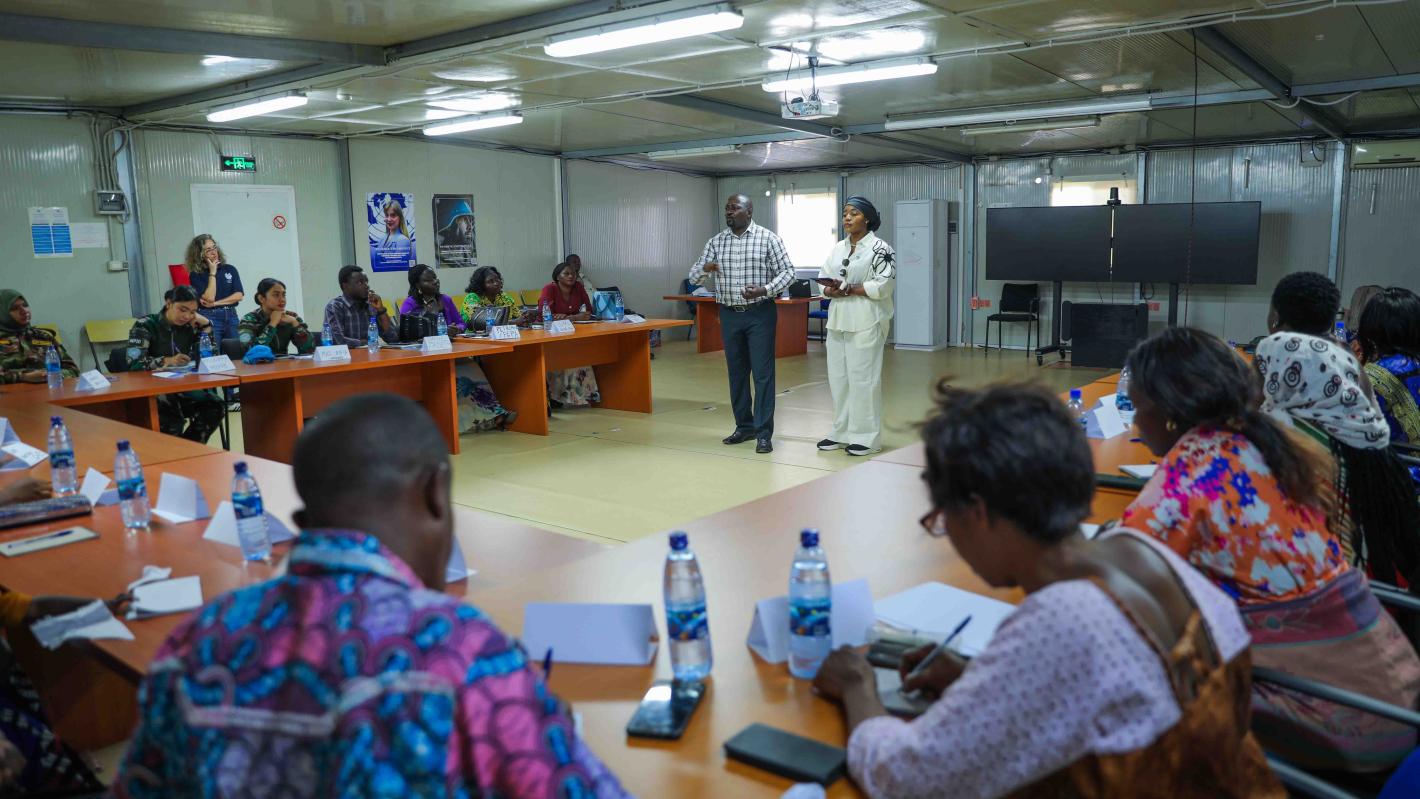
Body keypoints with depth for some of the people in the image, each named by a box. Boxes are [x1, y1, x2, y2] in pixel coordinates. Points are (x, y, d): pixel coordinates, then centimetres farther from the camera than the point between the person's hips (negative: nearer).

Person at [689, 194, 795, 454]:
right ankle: (744, 425, 22)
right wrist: (705, 269, -16)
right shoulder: (716, 242, 8)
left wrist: (764, 290, -20)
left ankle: (763, 432, 0)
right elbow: (694, 277, 8)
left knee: (762, 373, -4)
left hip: (760, 313, -4)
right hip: (729, 314, 4)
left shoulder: (768, 238, -3)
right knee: (736, 372, 10)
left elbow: (787, 272, -4)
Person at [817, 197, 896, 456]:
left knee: (863, 378, -4)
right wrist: (833, 291, -10)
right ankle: (842, 433, 19)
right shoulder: (837, 248, 14)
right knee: (838, 377, 10)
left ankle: (867, 437, 4)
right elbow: (824, 282, 12)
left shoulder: (879, 248, -6)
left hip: (865, 322, -7)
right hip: (838, 320, 7)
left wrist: (849, 289, -13)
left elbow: (882, 286, -15)